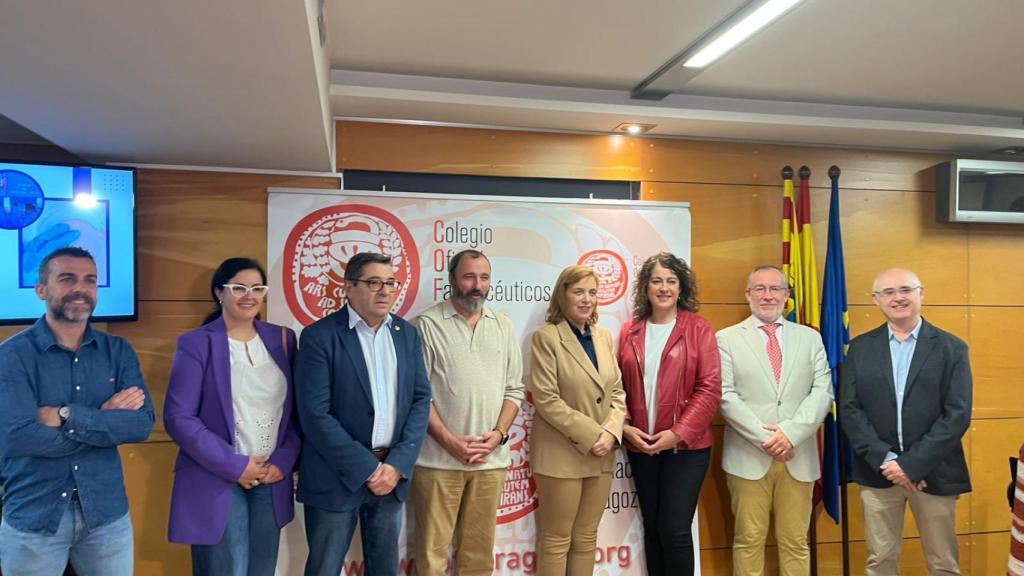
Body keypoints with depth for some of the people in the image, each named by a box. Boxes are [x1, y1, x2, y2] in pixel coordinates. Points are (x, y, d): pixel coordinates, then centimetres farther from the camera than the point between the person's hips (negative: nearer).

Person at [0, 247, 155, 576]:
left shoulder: (118, 351, 0)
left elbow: (143, 424, -11)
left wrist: (66, 415, -19)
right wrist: (106, 420, -15)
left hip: (107, 514, 2)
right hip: (32, 517, -2)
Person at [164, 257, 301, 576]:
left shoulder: (282, 338, 6)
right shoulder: (196, 343, -6)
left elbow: (297, 409, 8)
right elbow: (178, 418, -11)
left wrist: (283, 461, -5)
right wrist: (235, 466, -14)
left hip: (271, 480, 4)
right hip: (217, 482, -4)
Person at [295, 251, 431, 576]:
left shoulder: (408, 334, 6)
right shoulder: (319, 336, -9)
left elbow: (421, 399, 4)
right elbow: (314, 414, -14)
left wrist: (397, 464, -7)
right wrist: (367, 469, -14)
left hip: (392, 471, 4)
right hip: (337, 476, -4)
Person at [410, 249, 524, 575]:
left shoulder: (503, 326, 10)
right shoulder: (427, 324, -3)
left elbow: (514, 389, 10)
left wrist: (499, 433, -5)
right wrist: (450, 442, -12)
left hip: (490, 459, 4)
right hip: (439, 458, -3)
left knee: (479, 549, 13)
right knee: (432, 550, 5)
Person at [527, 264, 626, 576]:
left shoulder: (604, 336, 9)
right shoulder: (546, 337, -10)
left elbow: (617, 392, 9)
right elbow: (546, 400, -15)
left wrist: (610, 433, -8)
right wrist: (589, 436, -17)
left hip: (601, 455, 6)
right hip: (561, 455, -5)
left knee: (586, 538, 15)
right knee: (557, 539, 7)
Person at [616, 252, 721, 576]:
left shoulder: (698, 328, -4)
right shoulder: (630, 332, 6)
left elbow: (710, 388, -9)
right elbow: (618, 387, 7)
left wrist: (679, 433, -16)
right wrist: (624, 427, -6)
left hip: (686, 446, -3)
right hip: (641, 446, 4)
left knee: (675, 529, -3)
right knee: (652, 527, 13)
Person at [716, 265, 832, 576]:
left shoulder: (810, 338, 10)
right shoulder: (727, 339, 2)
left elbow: (822, 392, 0)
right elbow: (726, 397, -6)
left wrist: (791, 432, -14)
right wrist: (765, 439, -13)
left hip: (799, 457, 2)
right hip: (748, 456, -2)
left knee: (795, 541, 10)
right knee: (749, 540, 6)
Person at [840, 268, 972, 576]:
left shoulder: (951, 348, -1)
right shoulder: (860, 348, 3)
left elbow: (958, 414, -9)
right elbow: (849, 409, -2)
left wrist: (913, 464, -15)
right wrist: (884, 460, -13)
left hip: (934, 472, -1)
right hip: (877, 471, 1)